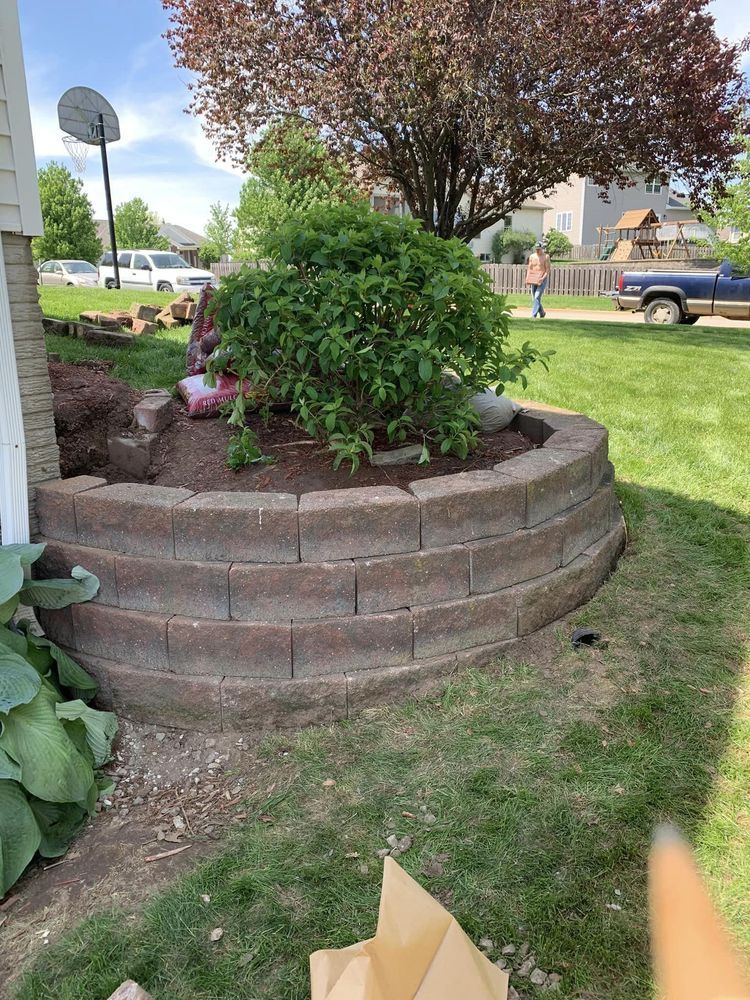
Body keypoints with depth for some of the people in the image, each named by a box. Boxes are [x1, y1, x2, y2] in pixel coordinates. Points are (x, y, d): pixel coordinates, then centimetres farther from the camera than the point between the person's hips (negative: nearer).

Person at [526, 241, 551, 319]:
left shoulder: (546, 257, -6)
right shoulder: (532, 256, 8)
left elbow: (548, 269, -8)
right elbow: (529, 268, 11)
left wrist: (543, 278, -22)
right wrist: (527, 279, -3)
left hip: (542, 279, -5)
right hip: (533, 280, 5)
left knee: (537, 297, -17)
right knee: (534, 298, 7)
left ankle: (534, 315, -20)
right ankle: (542, 313, 26)